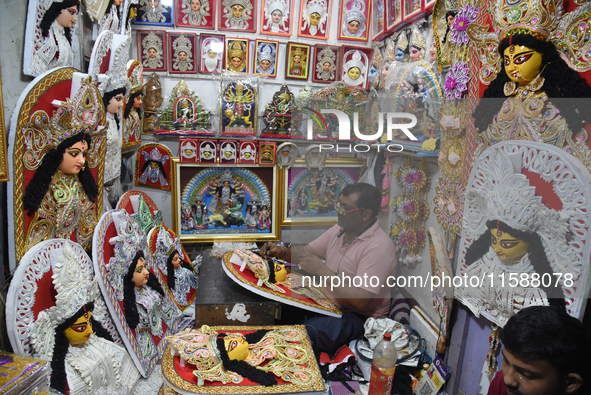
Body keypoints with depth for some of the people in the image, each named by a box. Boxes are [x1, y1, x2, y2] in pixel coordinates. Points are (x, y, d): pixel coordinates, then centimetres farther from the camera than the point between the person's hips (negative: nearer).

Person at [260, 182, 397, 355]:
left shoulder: (379, 247, -22)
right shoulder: (340, 229, 4)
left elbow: (360, 301, -28)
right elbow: (306, 252, 14)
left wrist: (322, 270, -29)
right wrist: (282, 252, -6)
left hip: (359, 316, -7)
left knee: (310, 332, -33)